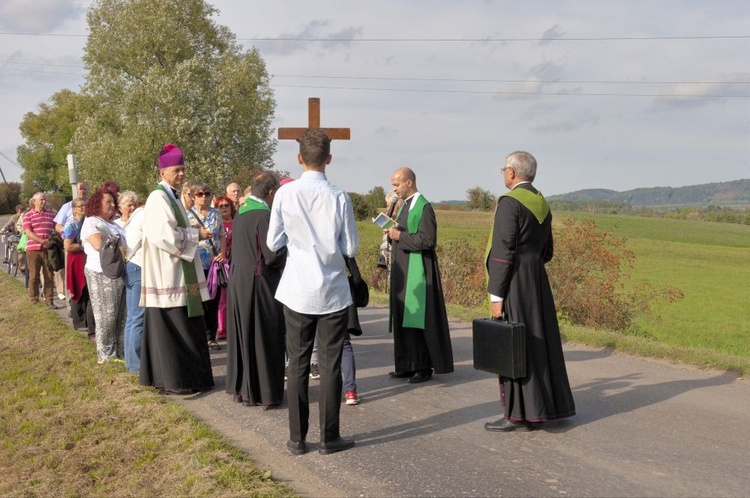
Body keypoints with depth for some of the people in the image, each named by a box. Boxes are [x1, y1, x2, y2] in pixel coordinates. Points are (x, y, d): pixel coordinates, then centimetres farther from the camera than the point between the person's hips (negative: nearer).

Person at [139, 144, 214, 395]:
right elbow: (164, 235, -23)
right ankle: (172, 381, 2)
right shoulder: (158, 198, -14)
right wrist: (196, 234, -13)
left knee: (186, 328, 11)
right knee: (170, 329, -4)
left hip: (179, 273, 10)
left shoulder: (173, 197, 17)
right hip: (166, 275, -9)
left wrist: (195, 233, 7)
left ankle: (188, 376, 18)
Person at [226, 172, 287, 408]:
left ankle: (240, 389, 25)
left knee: (242, 335, 16)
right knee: (264, 338, 2)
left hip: (238, 281, 8)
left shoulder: (241, 213, 8)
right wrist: (288, 248, -1)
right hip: (259, 285, -8)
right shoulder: (264, 215, -18)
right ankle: (264, 393, 10)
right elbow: (273, 256, -20)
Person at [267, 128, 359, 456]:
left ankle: (297, 439, 14)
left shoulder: (285, 194, -7)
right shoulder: (338, 197, -8)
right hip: (333, 292, -1)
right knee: (330, 365, 6)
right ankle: (329, 438, 12)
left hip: (297, 293, 1)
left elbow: (273, 243, 0)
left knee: (297, 364, 9)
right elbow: (351, 248, -3)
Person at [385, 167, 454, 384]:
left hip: (417, 271, -9)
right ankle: (408, 365, 17)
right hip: (403, 270, 9)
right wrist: (393, 234, 2)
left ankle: (424, 367, 2)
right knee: (403, 319, 10)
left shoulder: (423, 207, -13)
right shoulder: (404, 206, 15)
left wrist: (400, 236, -16)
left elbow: (427, 240, -20)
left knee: (418, 318, -5)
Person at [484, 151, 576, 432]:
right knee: (538, 342, 12)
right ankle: (540, 408, 20)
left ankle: (518, 414, 1)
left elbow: (503, 252, -18)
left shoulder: (510, 202, -14)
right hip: (538, 282, 8)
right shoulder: (542, 204, 12)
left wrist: (495, 295, -17)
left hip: (514, 283, -8)